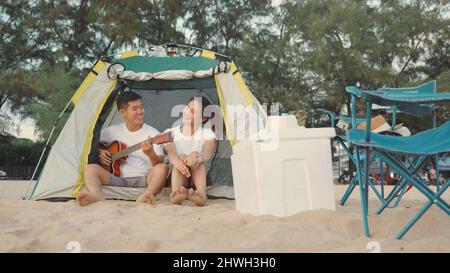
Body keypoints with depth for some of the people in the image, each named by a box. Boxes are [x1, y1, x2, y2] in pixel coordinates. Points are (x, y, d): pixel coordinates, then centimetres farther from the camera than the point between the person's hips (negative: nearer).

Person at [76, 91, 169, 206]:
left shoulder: (152, 133, 4)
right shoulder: (113, 131, 13)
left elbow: (159, 164, -3)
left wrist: (151, 154, -25)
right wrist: (98, 151, 5)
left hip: (143, 181, -2)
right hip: (118, 179, 2)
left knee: (163, 168, -30)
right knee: (90, 168, -20)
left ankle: (146, 196, -55)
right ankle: (97, 196, -50)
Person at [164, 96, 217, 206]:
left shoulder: (207, 133, 2)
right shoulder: (170, 133, 4)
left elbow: (209, 150, -21)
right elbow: (170, 151, -18)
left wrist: (201, 158, -47)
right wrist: (176, 161, -44)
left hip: (198, 177, 0)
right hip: (176, 177, 0)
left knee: (196, 160, -28)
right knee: (181, 157, -28)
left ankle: (201, 193, -52)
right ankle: (176, 192, -54)